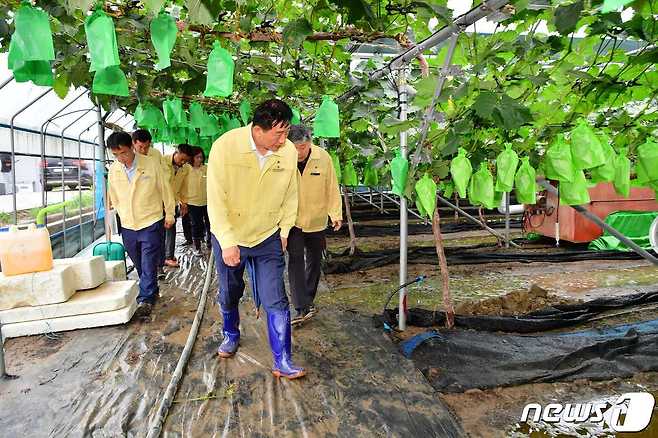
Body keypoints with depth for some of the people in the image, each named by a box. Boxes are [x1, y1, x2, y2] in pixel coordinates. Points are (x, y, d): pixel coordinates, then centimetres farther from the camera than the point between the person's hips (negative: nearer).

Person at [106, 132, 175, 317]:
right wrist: (122, 215, 17)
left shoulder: (151, 164, -10)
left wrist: (169, 214, 2)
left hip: (151, 223, -4)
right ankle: (152, 292, 31)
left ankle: (145, 300, 0)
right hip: (128, 226, 4)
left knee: (148, 265, -7)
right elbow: (114, 197, 15)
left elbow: (165, 189, -2)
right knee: (140, 266, 14)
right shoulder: (113, 170, 1)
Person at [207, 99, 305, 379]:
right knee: (229, 295, 20)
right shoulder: (225, 146, -22)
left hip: (268, 238, 1)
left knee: (276, 301, -4)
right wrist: (227, 243, -21)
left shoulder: (289, 151, -14)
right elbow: (216, 200, -19)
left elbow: (290, 195, 0)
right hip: (228, 237, 0)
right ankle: (231, 335, 49)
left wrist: (284, 231, 4)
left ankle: (283, 362, 10)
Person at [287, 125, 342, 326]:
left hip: (316, 221, 2)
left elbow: (332, 187, -4)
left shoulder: (323, 157, -11)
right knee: (295, 260, -11)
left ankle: (308, 300, 31)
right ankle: (302, 308, -8)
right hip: (292, 221, -2)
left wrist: (336, 214, -4)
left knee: (314, 261, 13)